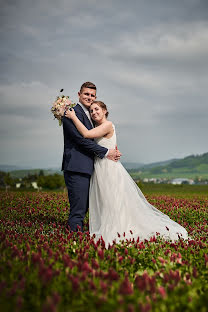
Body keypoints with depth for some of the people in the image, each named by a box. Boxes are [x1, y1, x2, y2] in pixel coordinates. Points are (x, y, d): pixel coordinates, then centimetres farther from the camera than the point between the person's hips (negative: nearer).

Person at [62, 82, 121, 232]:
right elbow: (81, 138, -17)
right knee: (78, 210, -9)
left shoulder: (89, 115, 22)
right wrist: (105, 152, -13)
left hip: (86, 168, 10)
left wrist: (113, 152, 6)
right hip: (76, 168, -10)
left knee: (84, 206, 14)